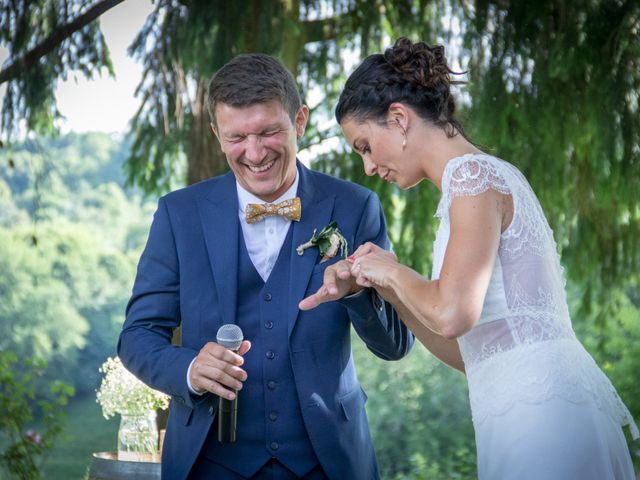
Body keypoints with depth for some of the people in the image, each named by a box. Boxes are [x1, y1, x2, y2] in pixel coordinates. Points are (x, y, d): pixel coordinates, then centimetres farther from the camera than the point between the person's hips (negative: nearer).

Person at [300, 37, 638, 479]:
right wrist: (385, 286, 11)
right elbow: (467, 352, 19)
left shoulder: (474, 174, -9)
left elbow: (452, 315, -24)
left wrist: (394, 271, -6)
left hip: (540, 413, -9)